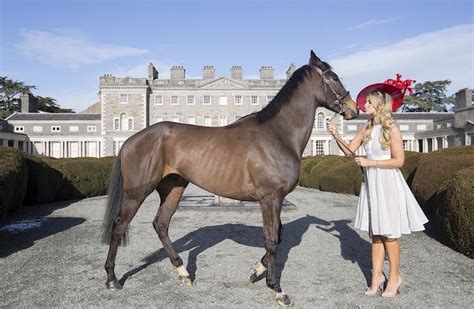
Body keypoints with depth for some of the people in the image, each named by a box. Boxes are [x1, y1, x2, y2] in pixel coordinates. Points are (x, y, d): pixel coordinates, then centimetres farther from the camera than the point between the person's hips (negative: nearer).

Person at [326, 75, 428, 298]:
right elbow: (349, 150, 8)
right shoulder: (367, 129, 8)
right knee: (375, 233, 10)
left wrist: (370, 162, -17)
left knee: (389, 233, 4)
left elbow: (399, 160, -13)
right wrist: (336, 136, -8)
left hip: (387, 183, -6)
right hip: (370, 183, 6)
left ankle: (394, 277, 20)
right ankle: (377, 276, 20)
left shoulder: (391, 129, -10)